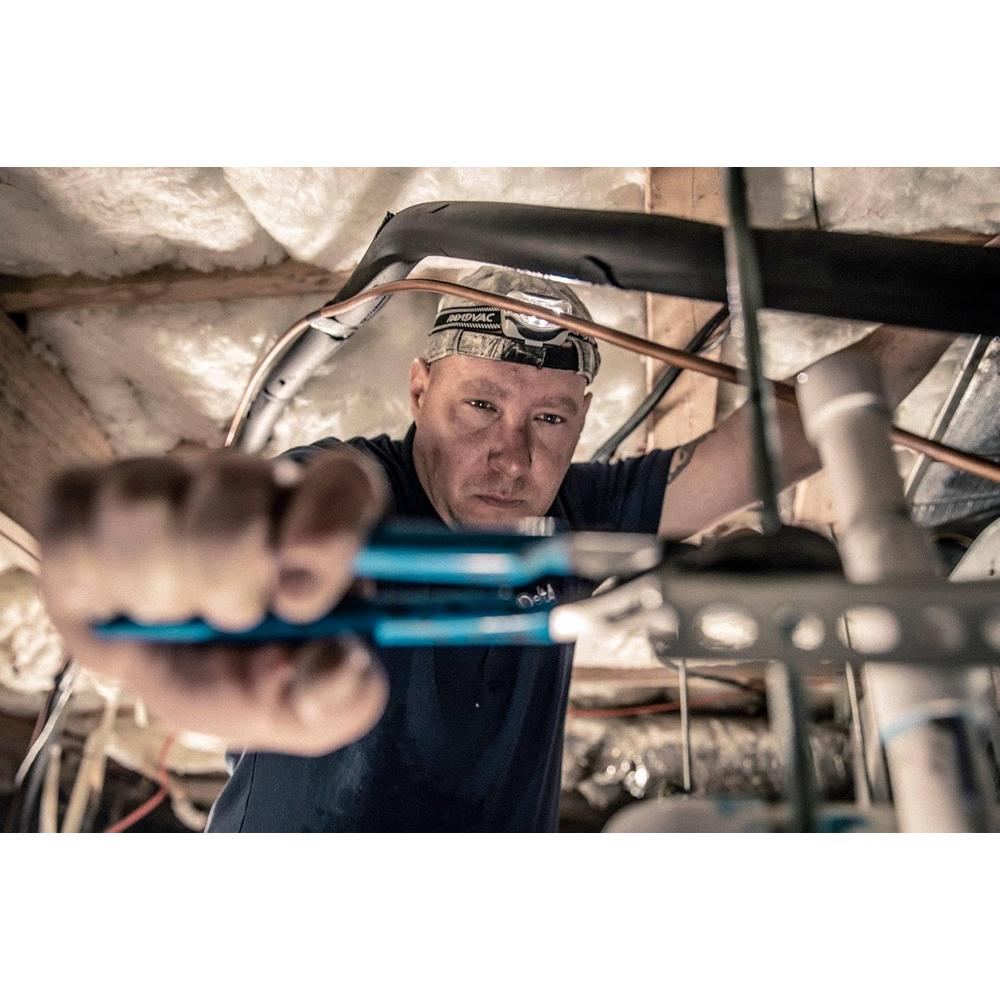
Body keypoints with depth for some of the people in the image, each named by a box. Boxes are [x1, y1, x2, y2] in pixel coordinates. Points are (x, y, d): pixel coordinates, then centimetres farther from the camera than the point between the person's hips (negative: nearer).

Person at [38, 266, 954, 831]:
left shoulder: (570, 518, -2)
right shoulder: (352, 484, -16)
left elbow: (793, 437, -1)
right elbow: (304, 499, -39)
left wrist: (927, 324, -8)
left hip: (510, 823, 6)